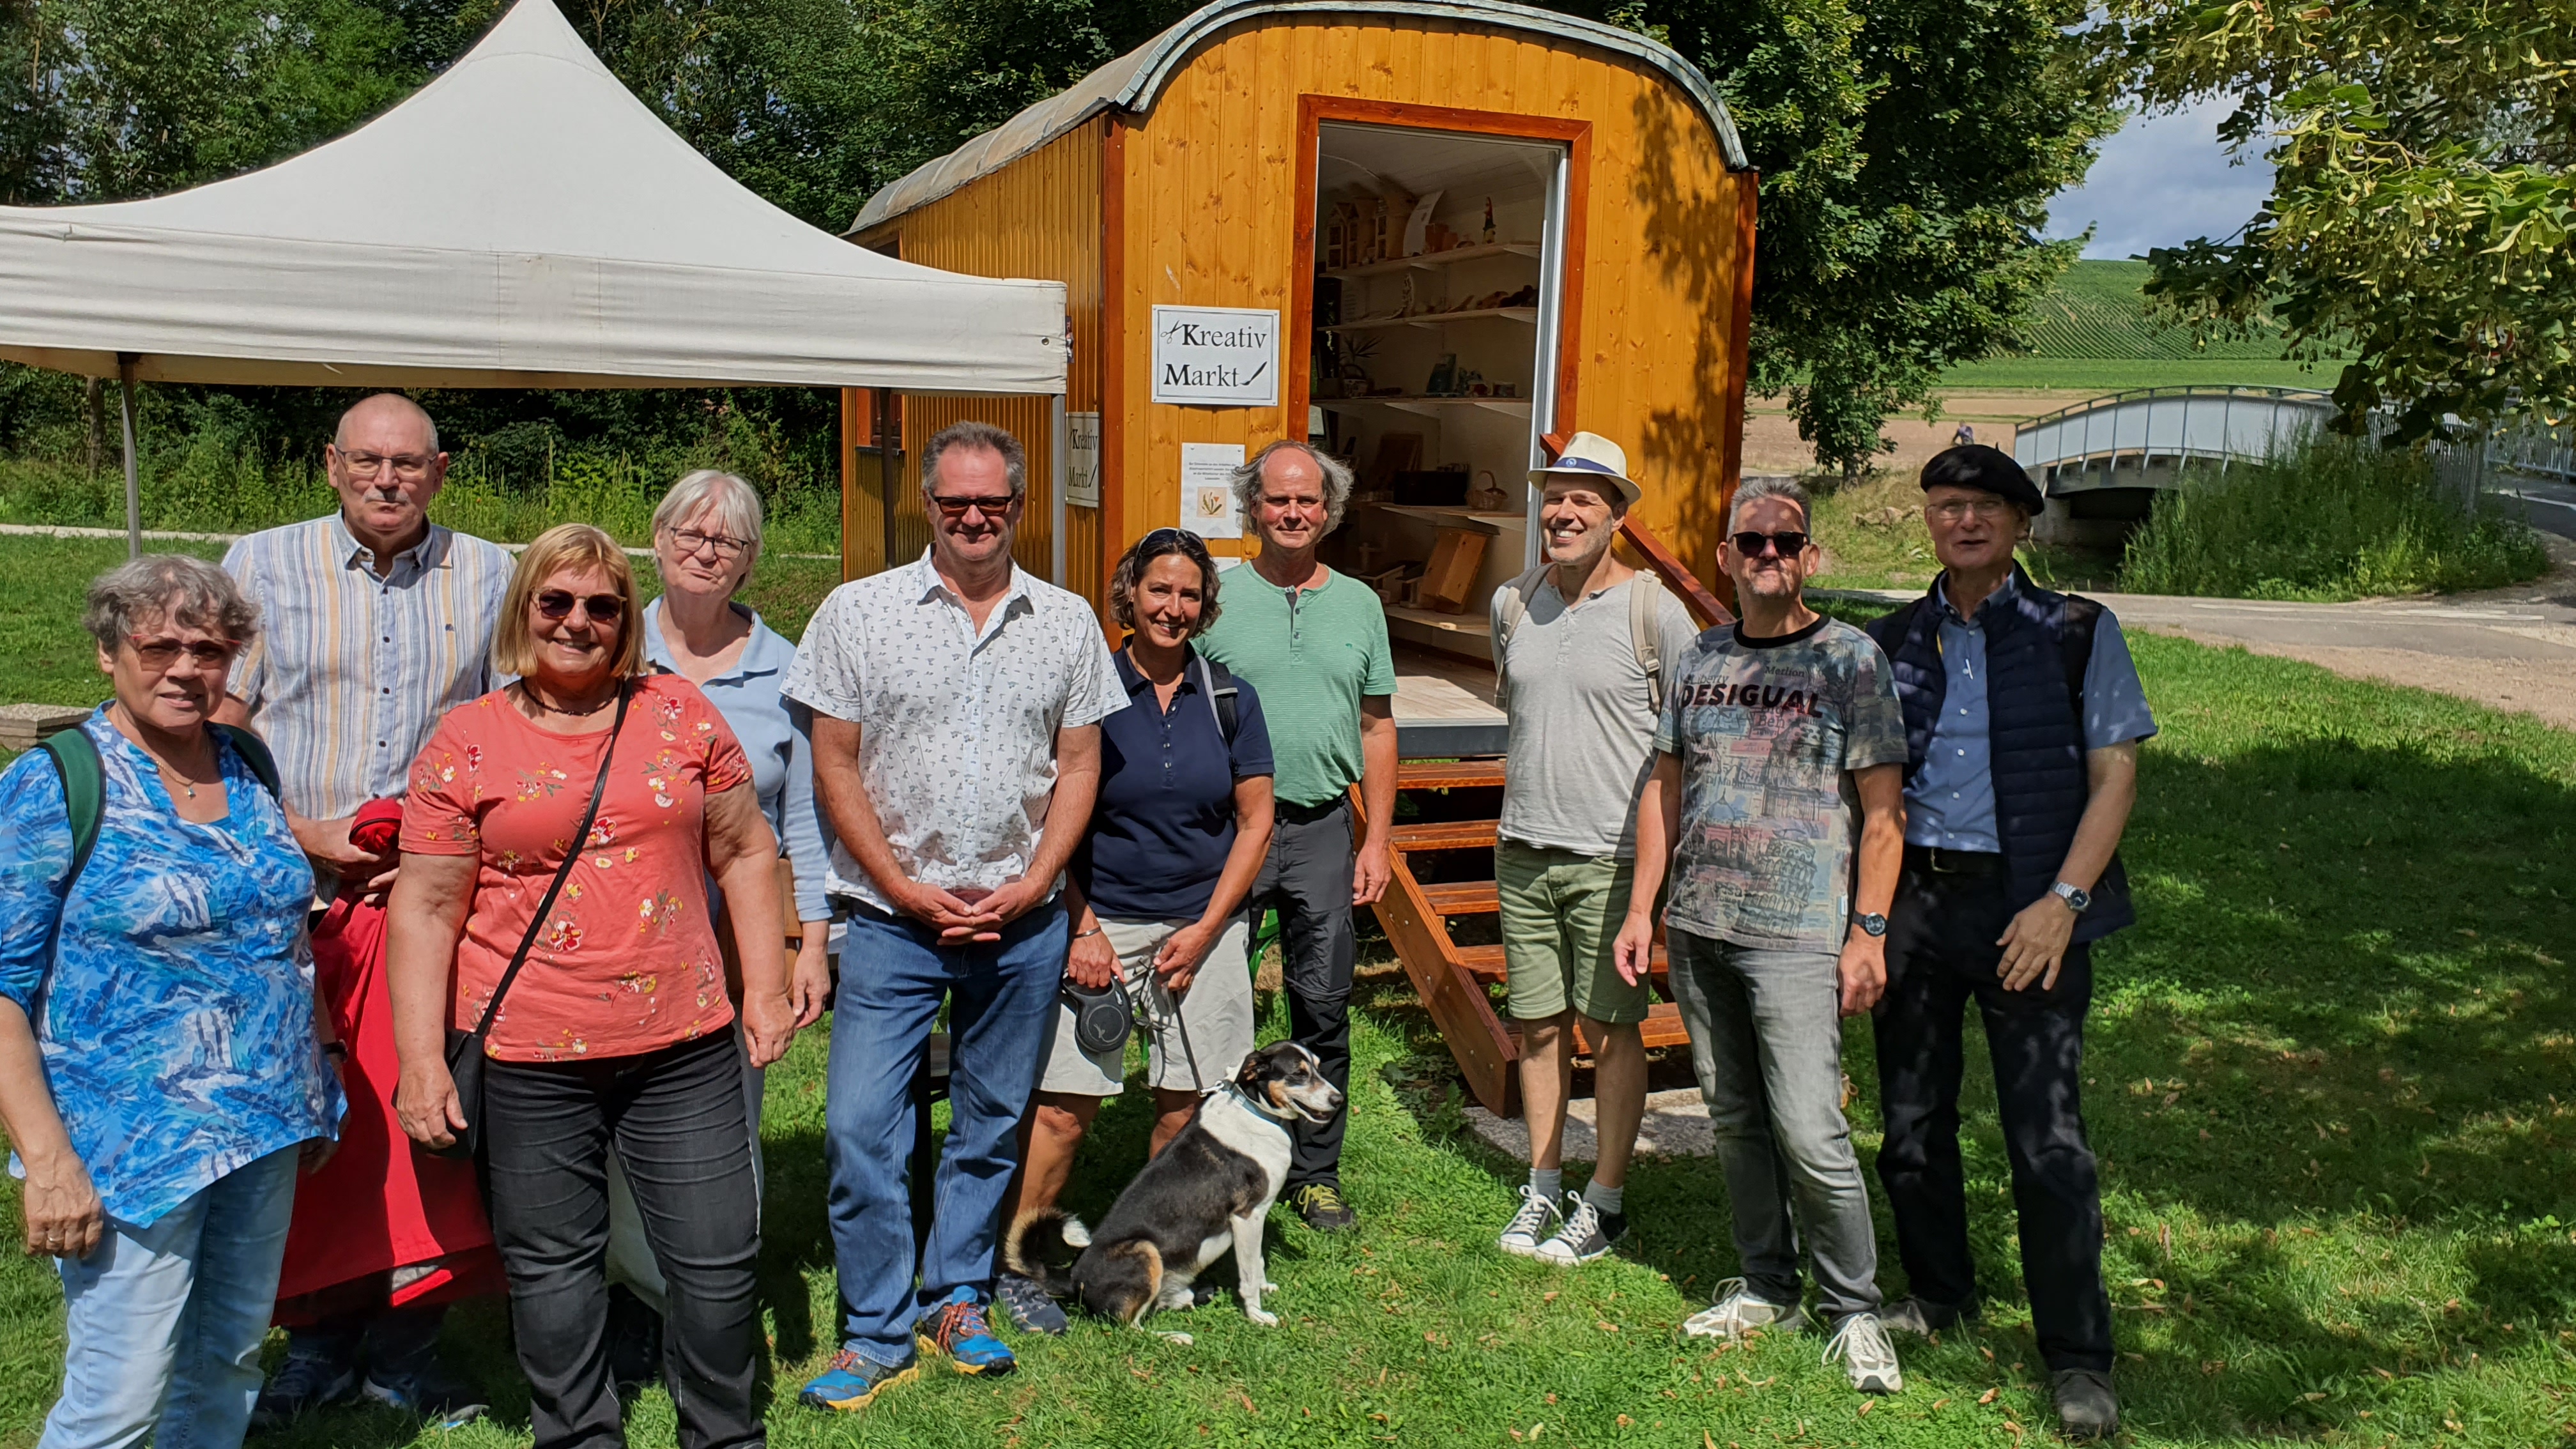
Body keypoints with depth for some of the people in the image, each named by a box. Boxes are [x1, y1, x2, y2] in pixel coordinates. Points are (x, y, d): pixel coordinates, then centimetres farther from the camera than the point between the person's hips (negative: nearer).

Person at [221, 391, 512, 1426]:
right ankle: (323, 1332, 19)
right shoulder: (263, 564, 7)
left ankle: (402, 1344, 14)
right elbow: (216, 727, 4)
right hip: (290, 893, 0)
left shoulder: (490, 577, 9)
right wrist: (303, 834, -7)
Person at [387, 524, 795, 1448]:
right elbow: (425, 910, -1)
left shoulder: (680, 713, 5)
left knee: (719, 1258, 6)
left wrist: (765, 989, 4)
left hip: (684, 1045, 1)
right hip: (529, 1059, -1)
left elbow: (746, 853, 8)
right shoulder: (467, 743, -1)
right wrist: (421, 1063, -5)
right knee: (551, 1268, 11)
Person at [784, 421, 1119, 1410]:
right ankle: (878, 1334, 10)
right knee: (859, 1127, -5)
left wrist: (1031, 885, -6)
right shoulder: (858, 612, -1)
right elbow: (835, 765, -2)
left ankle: (957, 1299, 30)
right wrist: (906, 889, -8)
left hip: (1023, 923, 2)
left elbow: (1079, 765, 6)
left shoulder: (1067, 623, 5)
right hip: (893, 919, -2)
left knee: (992, 1126, 12)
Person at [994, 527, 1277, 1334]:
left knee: (1187, 1105, 5)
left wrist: (1206, 928, -1)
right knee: (1062, 1106, -6)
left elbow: (1255, 821, 7)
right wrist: (1081, 927, -9)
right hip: (1102, 919, -2)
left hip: (1202, 923, 3)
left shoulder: (1228, 700, 6)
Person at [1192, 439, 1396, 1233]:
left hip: (1323, 827, 2)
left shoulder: (1358, 604, 10)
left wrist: (1377, 840, 6)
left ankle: (1316, 1170, 20)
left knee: (1324, 1009, 7)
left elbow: (1377, 727, 12)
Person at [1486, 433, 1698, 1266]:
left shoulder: (1655, 613, -7)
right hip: (1523, 853, 4)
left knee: (1612, 1027, 3)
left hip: (1611, 857, -4)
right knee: (1538, 1024, 11)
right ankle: (1543, 1189, 24)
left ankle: (1605, 1201, 17)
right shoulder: (1513, 603, 7)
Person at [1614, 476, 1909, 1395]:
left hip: (1797, 937, -5)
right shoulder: (1699, 661, 11)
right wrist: (1643, 906, 10)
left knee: (1810, 1135, -7)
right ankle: (1768, 1287, 27)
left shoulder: (1850, 659, -3)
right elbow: (1665, 789, 16)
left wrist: (1868, 931, -10)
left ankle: (1854, 1310, 10)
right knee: (1735, 1121, 12)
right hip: (1698, 930, 5)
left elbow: (1883, 809, -4)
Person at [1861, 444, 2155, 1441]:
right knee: (1911, 1119, 11)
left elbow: (2115, 775, -2)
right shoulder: (1893, 642, 10)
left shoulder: (2077, 635, 2)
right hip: (1913, 899, 4)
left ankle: (2078, 1359, 10)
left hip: (2026, 906, -3)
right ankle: (1938, 1294, 33)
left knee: (2046, 1136, -4)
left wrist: (2062, 902, -13)